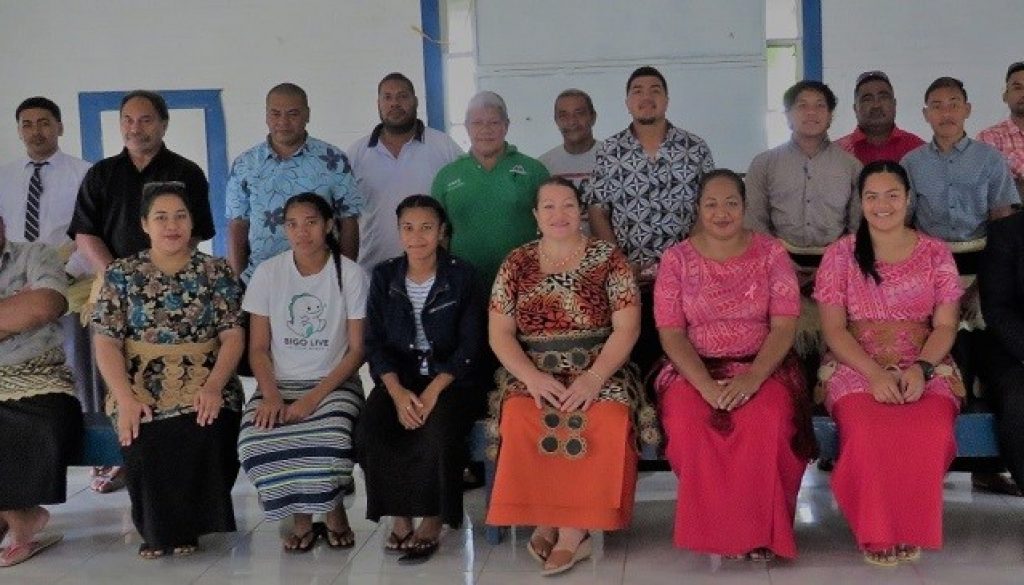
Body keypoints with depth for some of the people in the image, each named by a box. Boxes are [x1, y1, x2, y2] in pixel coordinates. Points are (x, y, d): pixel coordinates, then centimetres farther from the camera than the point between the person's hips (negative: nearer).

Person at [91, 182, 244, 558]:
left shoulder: (216, 272, 7)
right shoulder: (122, 274, 7)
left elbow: (232, 336, 0)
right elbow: (106, 343, 0)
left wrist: (214, 386, -17)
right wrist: (125, 398, -14)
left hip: (203, 386, 0)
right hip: (142, 389, 0)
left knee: (206, 438, -30)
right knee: (145, 445, -29)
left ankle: (185, 525, -3)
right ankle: (155, 527, 1)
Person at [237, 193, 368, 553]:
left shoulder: (350, 274, -3)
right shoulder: (268, 273, 3)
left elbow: (356, 350, -4)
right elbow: (258, 348, 4)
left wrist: (314, 398, -16)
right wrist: (271, 395, -15)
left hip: (334, 383, -2)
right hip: (280, 382, 2)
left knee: (327, 440, -34)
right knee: (255, 442, -29)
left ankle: (324, 513, 0)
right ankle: (302, 516, -1)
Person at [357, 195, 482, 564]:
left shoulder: (461, 276, -1)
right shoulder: (384, 277, 6)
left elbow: (468, 346, -5)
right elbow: (374, 342, 2)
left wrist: (434, 391, -19)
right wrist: (398, 392, -15)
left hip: (450, 378, -2)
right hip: (398, 378, 3)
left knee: (439, 435, -33)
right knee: (368, 434, -26)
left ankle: (432, 520, -10)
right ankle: (400, 516, -6)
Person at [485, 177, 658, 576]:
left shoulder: (608, 258, 3)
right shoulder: (516, 264, 8)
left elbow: (627, 327, -3)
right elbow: (499, 334, 3)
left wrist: (594, 377, -18)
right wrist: (532, 378, -14)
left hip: (598, 371, -1)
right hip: (533, 374, 1)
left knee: (608, 422, -34)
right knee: (520, 423, -32)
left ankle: (572, 526, -18)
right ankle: (552, 521, -13)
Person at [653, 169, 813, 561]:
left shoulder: (771, 253, 3)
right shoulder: (676, 259, 3)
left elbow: (784, 327, -5)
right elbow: (671, 334, -4)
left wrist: (753, 377, -22)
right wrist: (707, 386, -20)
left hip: (762, 367, 0)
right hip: (694, 369, 0)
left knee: (768, 425, -33)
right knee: (688, 426, -32)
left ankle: (761, 529, -12)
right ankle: (716, 530, -12)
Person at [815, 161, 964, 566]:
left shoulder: (936, 253, 7)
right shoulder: (840, 255, 4)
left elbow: (945, 325, 4)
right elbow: (834, 329, -1)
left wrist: (920, 369, -16)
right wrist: (874, 373, -16)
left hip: (925, 367, 1)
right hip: (856, 366, -1)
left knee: (931, 433, -32)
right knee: (867, 434, -34)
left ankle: (912, 529, -8)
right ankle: (875, 531, -11)